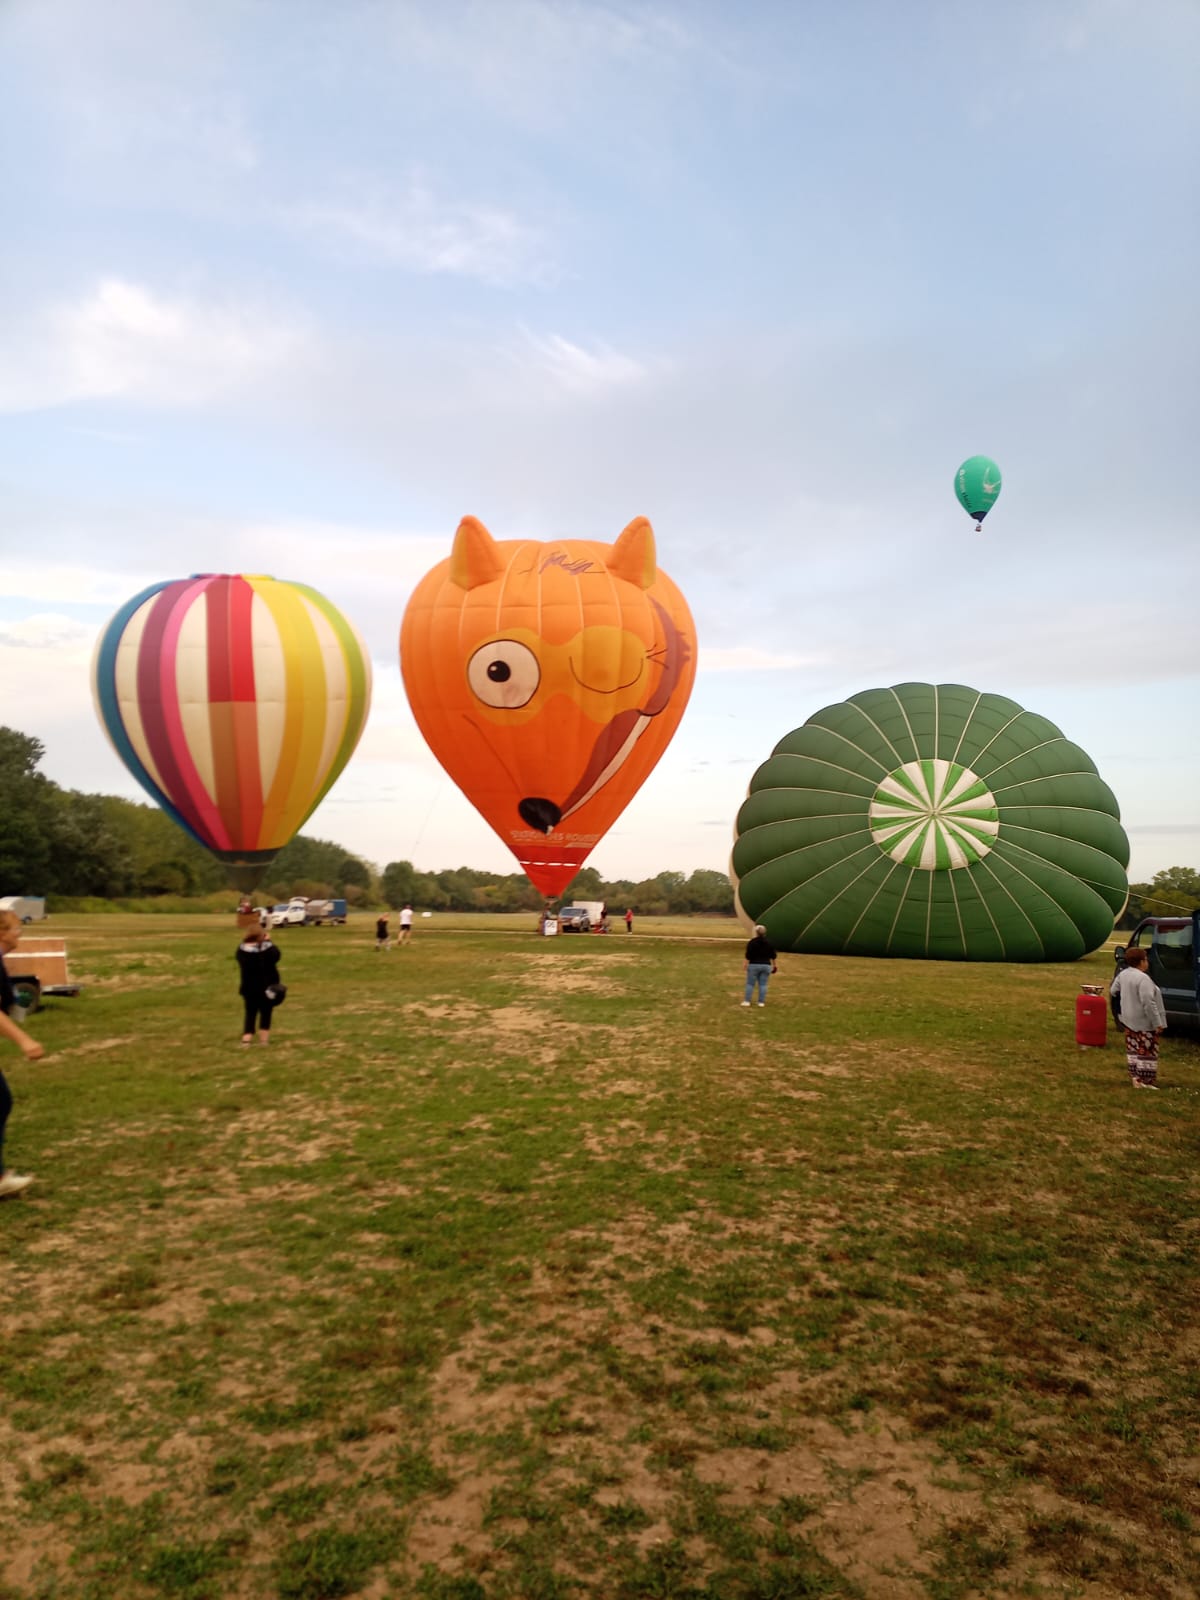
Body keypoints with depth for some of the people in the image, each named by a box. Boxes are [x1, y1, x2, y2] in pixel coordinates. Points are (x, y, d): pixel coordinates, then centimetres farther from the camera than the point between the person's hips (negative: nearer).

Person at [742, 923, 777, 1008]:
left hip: (754, 965, -3)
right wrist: (774, 965, 18)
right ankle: (761, 1002, 4)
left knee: (750, 984, 3)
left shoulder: (752, 942, -10)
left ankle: (747, 1001, 1)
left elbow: (748, 955, -11)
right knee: (763, 984, 5)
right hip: (766, 965, 3)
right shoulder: (769, 942, 3)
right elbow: (773, 955, 8)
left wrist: (746, 964, -3)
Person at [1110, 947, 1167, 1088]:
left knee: (1133, 1049, 14)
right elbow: (1148, 1003, -26)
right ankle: (1146, 1080, 5)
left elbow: (1113, 991, 15)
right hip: (1144, 1023, -8)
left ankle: (1135, 1077, 18)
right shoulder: (1143, 978, -23)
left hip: (1128, 1020, 8)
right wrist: (1157, 1023, -22)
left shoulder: (1123, 974, 3)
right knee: (1147, 1051, 1)